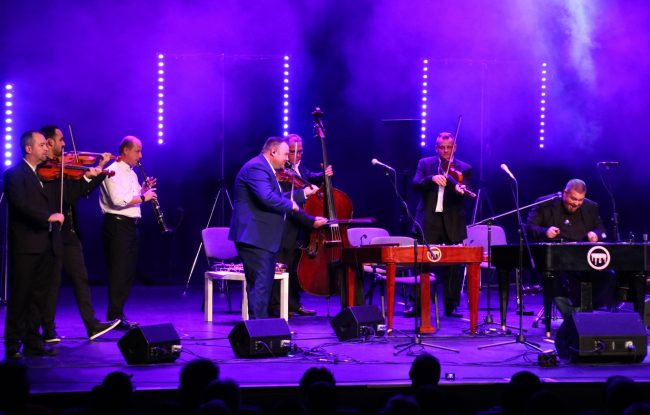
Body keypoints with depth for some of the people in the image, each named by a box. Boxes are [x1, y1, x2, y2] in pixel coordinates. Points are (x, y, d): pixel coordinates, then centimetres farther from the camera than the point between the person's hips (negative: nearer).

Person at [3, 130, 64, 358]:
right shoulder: (15, 174, -6)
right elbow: (20, 204, -21)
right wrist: (48, 216, -28)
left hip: (45, 245, 7)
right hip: (25, 246, -7)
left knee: (38, 297, 10)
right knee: (19, 297, -2)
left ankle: (32, 342, 15)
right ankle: (13, 345, 3)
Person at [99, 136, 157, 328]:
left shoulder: (131, 173, 19)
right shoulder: (113, 171, -11)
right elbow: (118, 200, -23)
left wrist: (144, 189, 8)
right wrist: (143, 197, -16)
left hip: (130, 225, 9)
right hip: (116, 225, -9)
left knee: (128, 272, 10)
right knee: (118, 272, -8)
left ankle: (118, 314, 16)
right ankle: (115, 316, -6)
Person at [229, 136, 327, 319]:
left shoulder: (264, 168, 20)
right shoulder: (256, 167, -16)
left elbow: (277, 198, 24)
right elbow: (267, 198, -28)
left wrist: (303, 194, 23)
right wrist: (291, 205, -13)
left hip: (262, 238, 11)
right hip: (254, 237, -11)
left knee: (263, 285, 12)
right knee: (261, 285, -13)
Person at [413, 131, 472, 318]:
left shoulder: (464, 169, 6)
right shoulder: (425, 164, 8)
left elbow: (465, 193, -6)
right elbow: (416, 185, -5)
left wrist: (460, 189, -30)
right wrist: (432, 179, -23)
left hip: (452, 223, 0)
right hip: (428, 220, 0)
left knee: (452, 267, 2)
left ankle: (450, 307, 10)